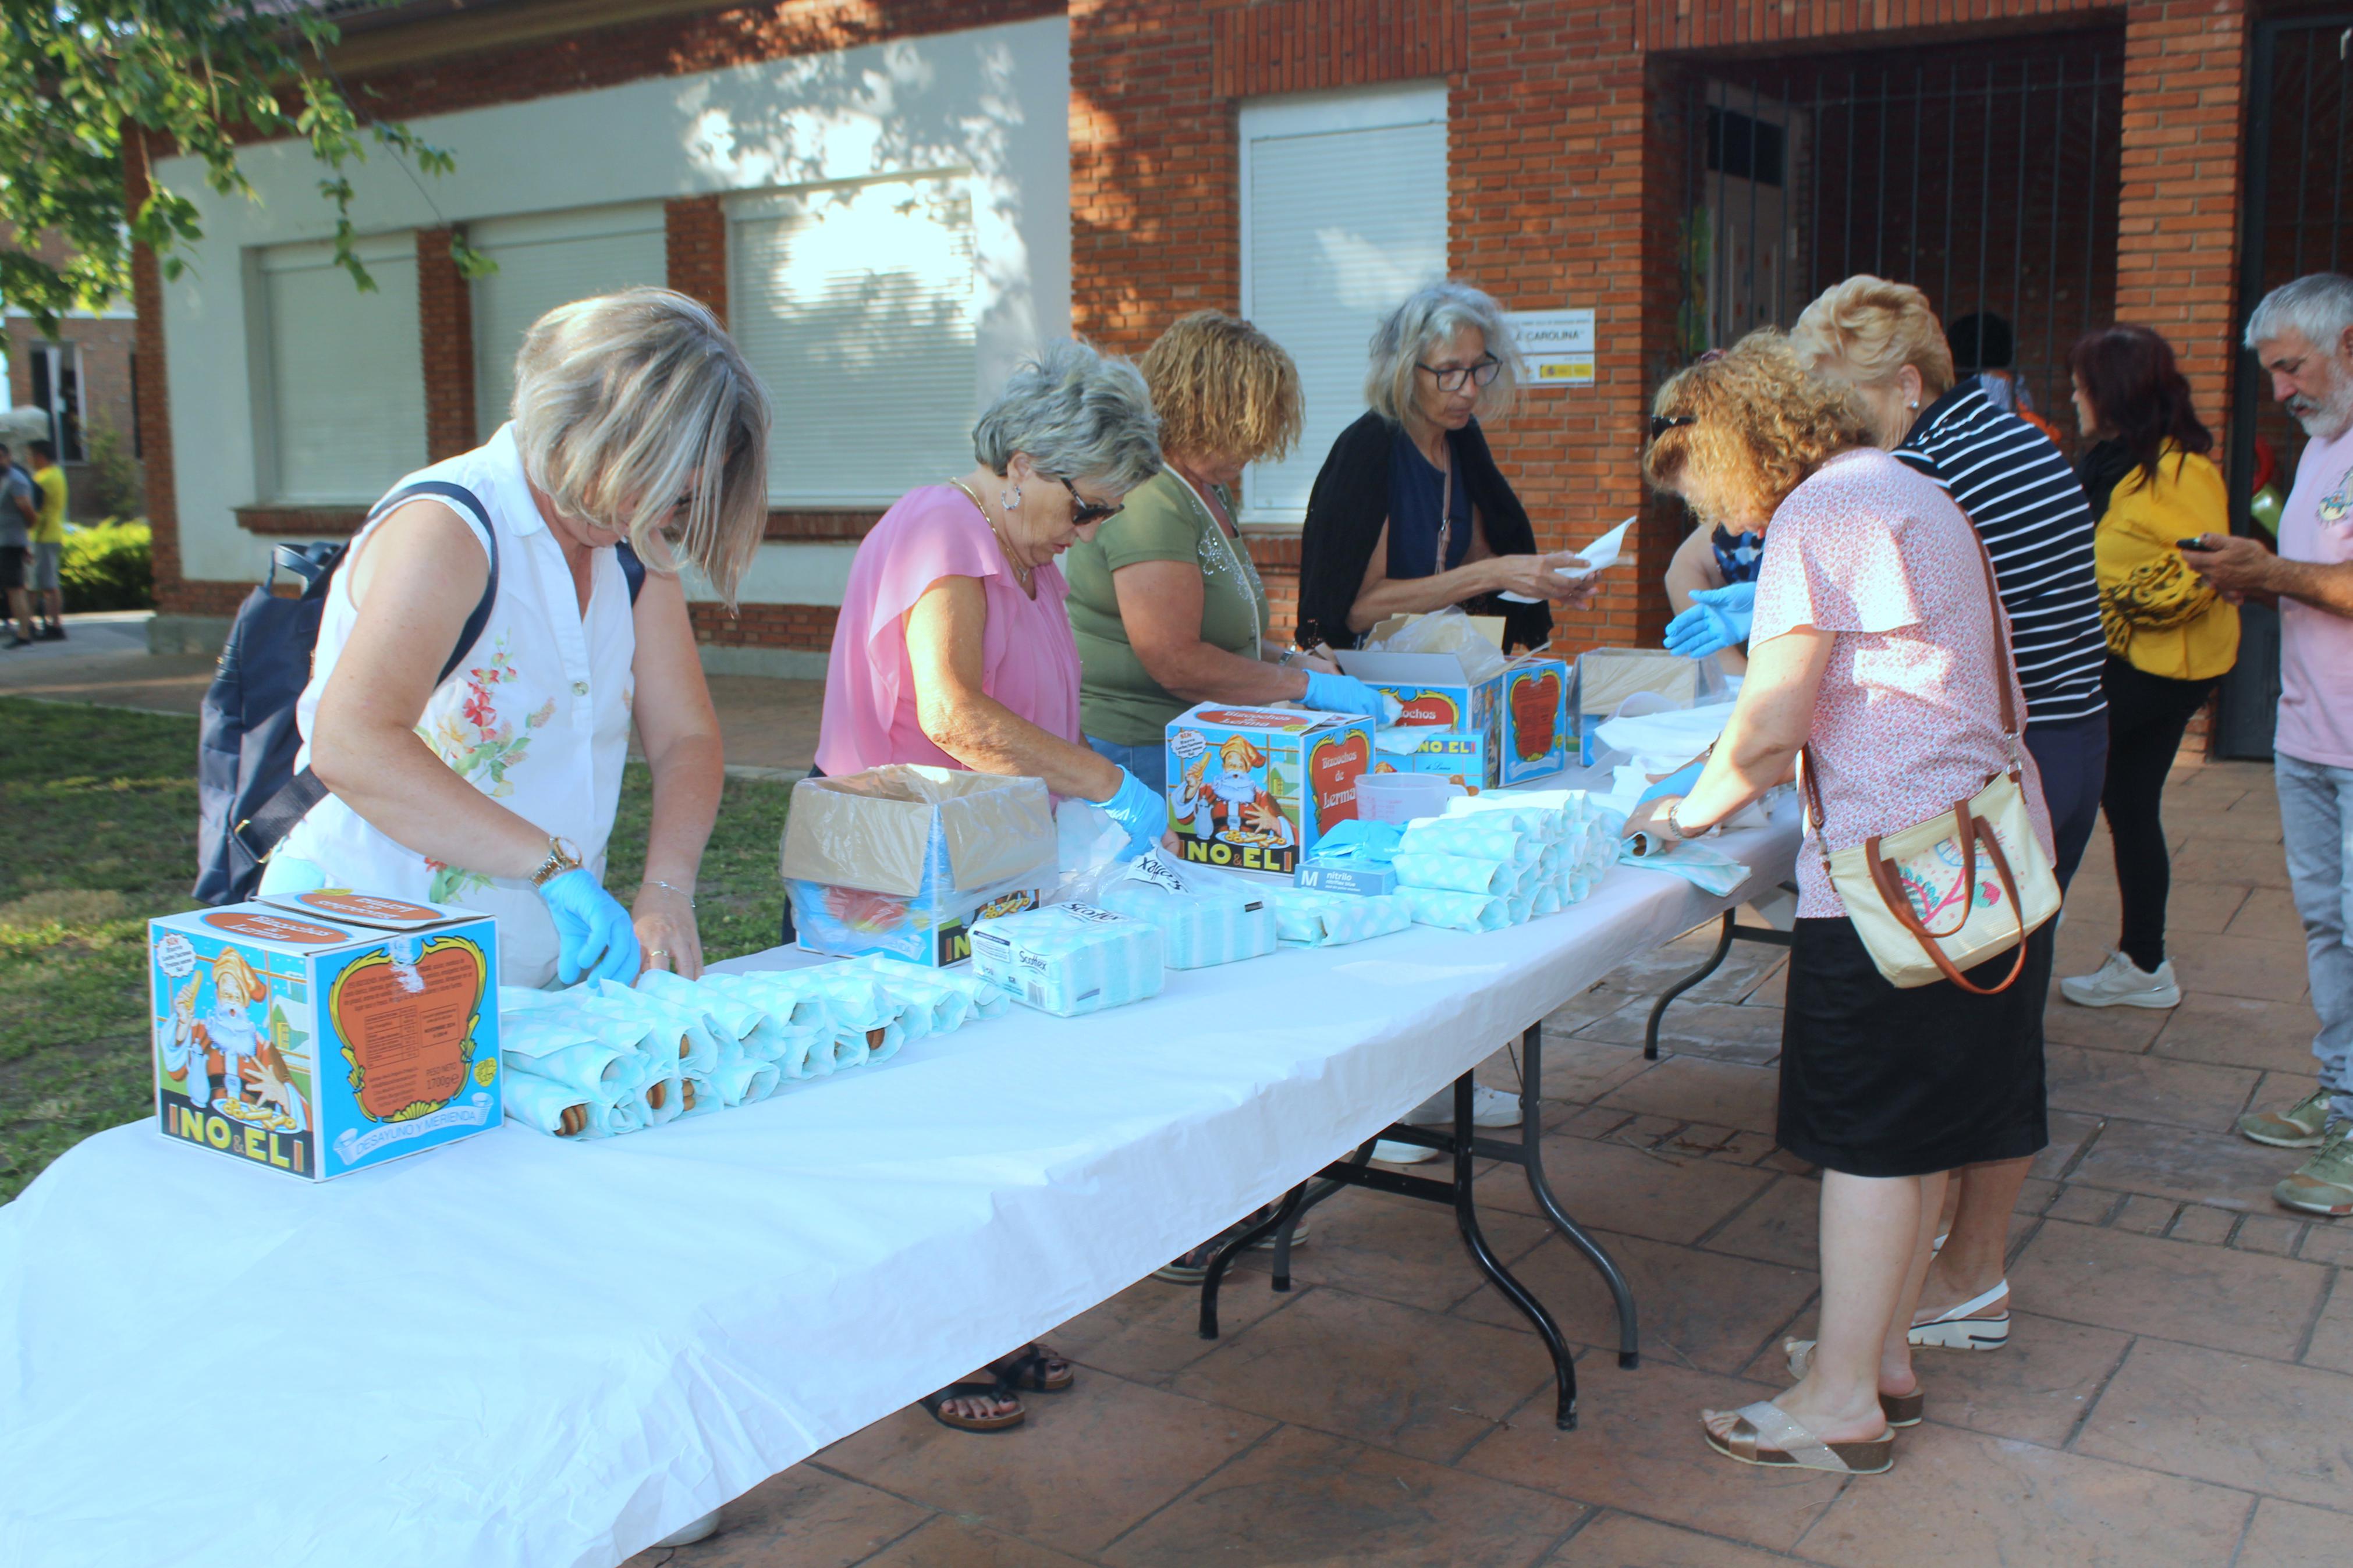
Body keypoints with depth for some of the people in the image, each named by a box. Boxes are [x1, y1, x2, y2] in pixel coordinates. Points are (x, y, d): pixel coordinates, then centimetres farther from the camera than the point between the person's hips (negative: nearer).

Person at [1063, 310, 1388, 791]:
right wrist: (1306, 685, -13)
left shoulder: (1213, 492, 17)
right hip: (1137, 754, -9)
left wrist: (1289, 659, 12)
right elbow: (1175, 663, -21)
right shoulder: (1149, 501, -16)